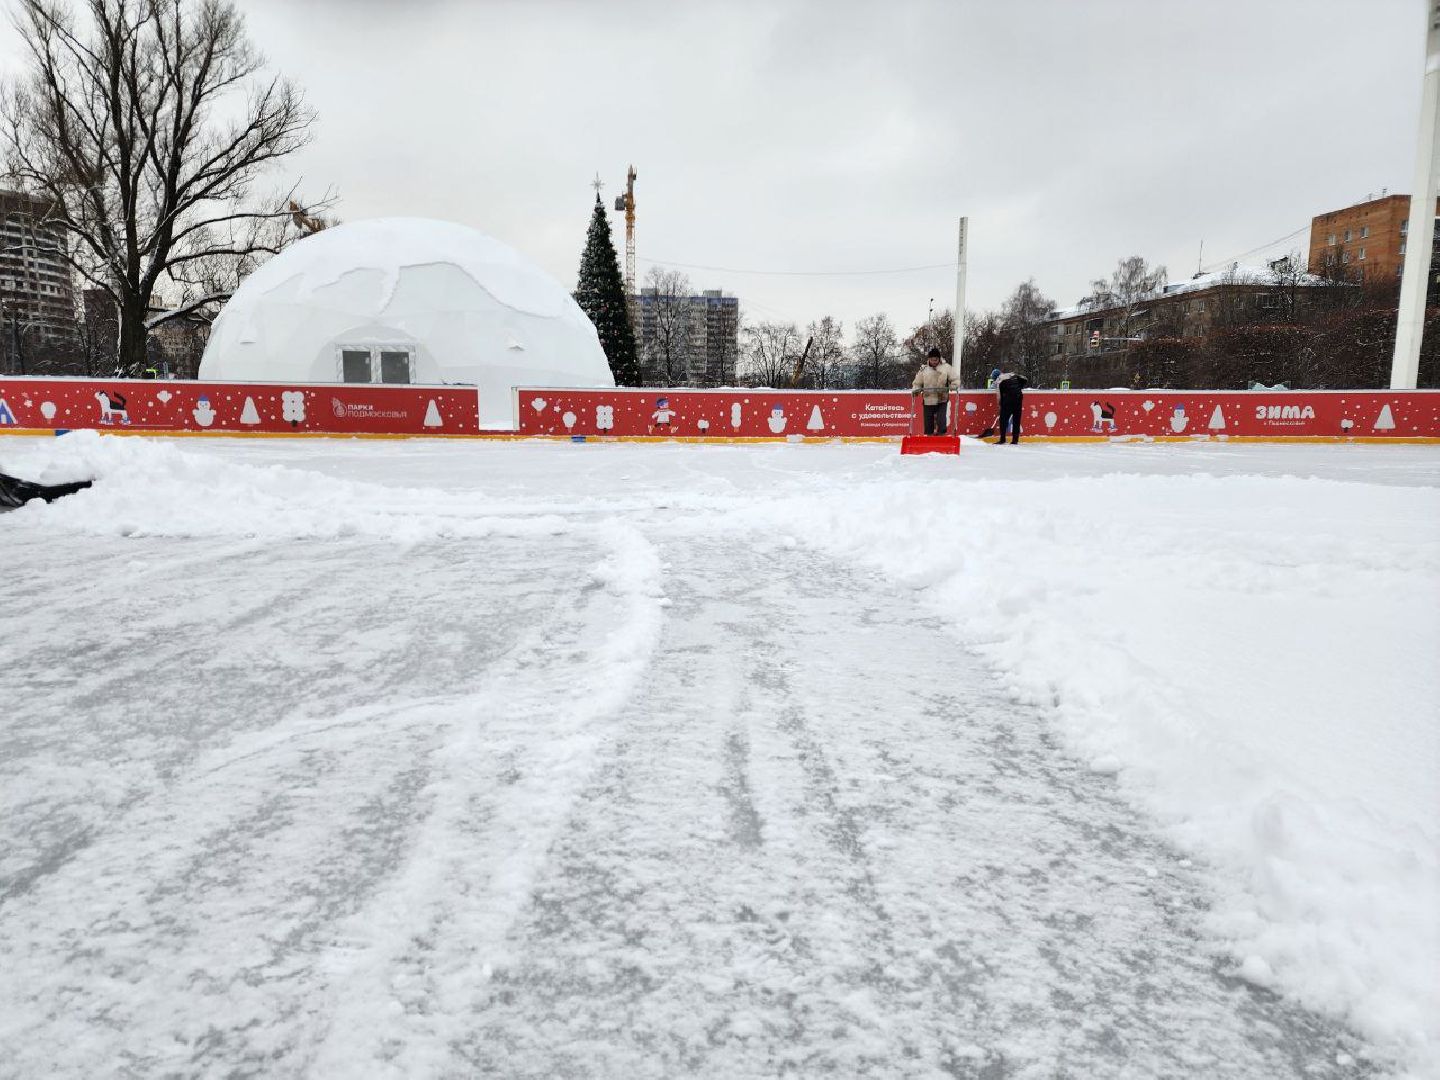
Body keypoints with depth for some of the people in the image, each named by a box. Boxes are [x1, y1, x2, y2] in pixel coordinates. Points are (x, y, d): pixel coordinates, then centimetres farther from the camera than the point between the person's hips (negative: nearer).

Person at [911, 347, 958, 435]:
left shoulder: (946, 367, 1)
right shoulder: (923, 369, 5)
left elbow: (955, 380, 3)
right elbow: (917, 383, 12)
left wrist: (953, 386, -17)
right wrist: (916, 389, -9)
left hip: (942, 400, -2)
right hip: (928, 401, 2)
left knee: (941, 421, -13)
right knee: (928, 423, 5)